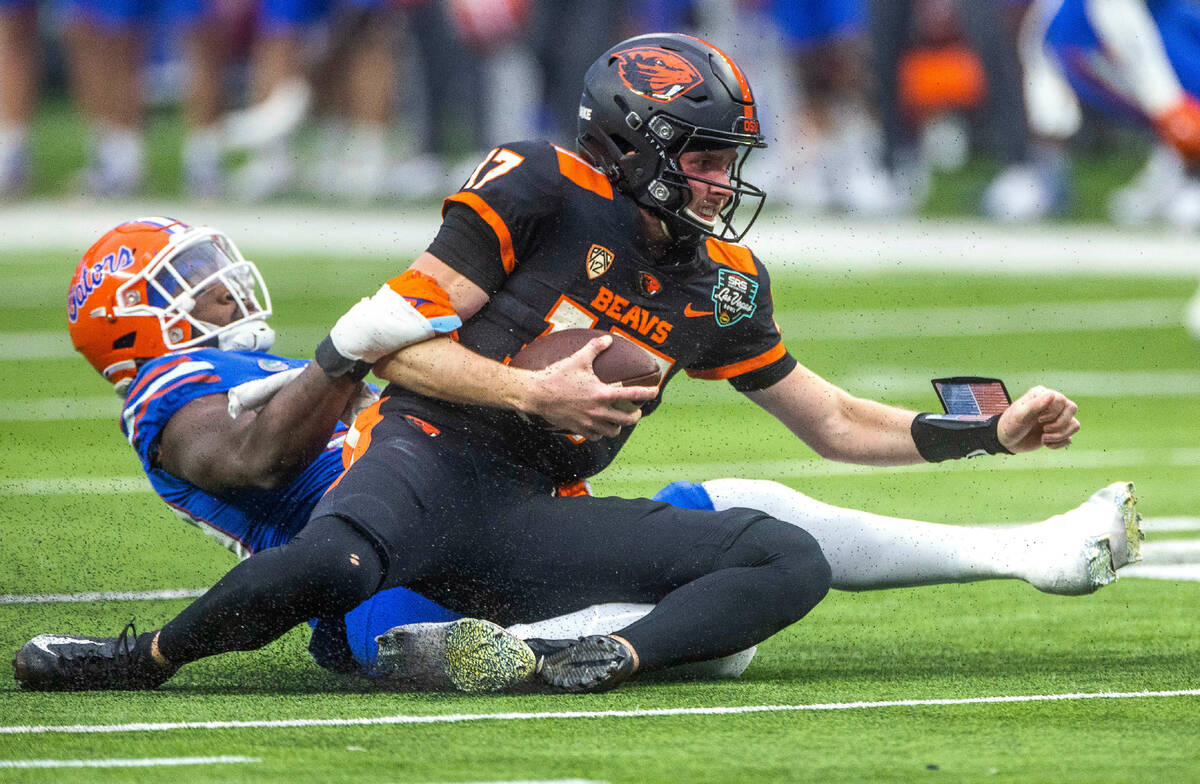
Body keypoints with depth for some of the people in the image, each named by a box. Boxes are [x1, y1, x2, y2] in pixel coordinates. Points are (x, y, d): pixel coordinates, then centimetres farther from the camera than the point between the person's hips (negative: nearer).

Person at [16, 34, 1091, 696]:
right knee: (333, 567, -41)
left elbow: (837, 423, 24)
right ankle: (149, 656, -15)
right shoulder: (542, 189, -3)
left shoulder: (722, 287, 16)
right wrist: (534, 393, -17)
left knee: (792, 564, -11)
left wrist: (992, 433, 16)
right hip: (430, 456, -6)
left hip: (533, 528, 6)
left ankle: (610, 658, -31)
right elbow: (398, 343, -7)